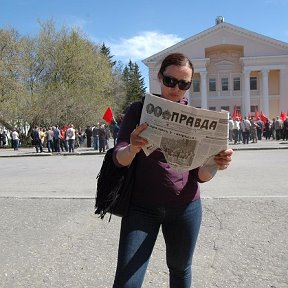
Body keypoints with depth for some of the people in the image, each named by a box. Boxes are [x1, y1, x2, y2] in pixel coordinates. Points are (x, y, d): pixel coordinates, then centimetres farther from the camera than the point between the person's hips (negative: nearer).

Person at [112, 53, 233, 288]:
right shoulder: (140, 110, -3)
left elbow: (201, 175, 0)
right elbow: (120, 159, -12)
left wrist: (215, 165, -24)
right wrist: (133, 148, -35)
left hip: (186, 208, 2)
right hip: (142, 206, -2)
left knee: (180, 269, 17)